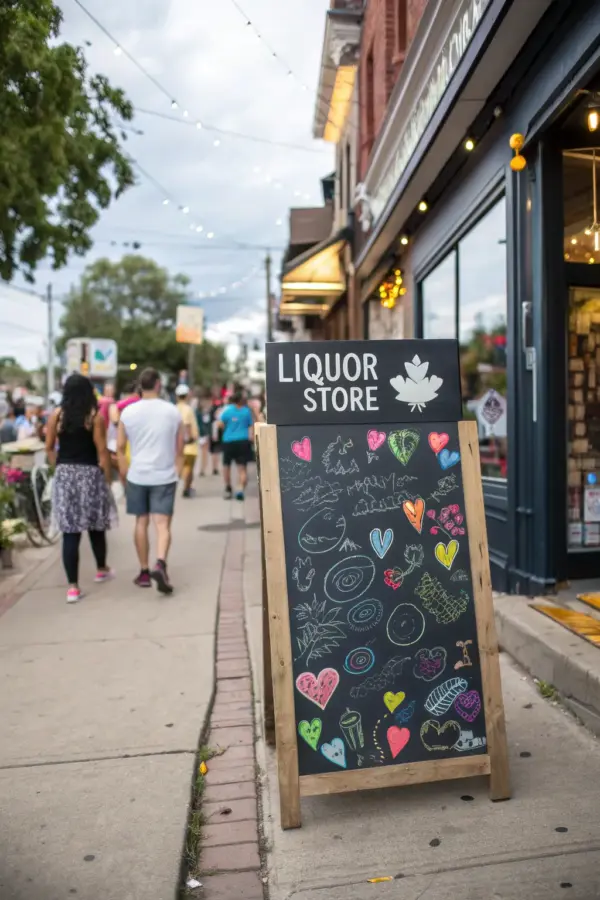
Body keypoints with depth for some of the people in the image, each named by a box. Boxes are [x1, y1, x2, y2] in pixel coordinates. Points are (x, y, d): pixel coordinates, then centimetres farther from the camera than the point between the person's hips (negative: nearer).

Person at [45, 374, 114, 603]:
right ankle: (101, 569, 37)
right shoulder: (95, 416, -6)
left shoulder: (57, 414, 2)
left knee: (70, 531, 2)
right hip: (90, 474, -2)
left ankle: (73, 586, 1)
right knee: (96, 526, 17)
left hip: (64, 475, 2)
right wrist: (107, 478, 0)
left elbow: (49, 448, 5)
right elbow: (102, 451, -7)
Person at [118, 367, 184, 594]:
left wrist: (124, 476, 13)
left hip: (137, 476, 1)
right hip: (165, 476, -1)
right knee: (162, 523, -2)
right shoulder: (172, 412, 0)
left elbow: (120, 448, 3)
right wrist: (177, 473, 16)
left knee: (141, 522, 12)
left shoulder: (128, 412, 1)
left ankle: (144, 572, 18)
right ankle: (160, 565, -23)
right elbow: (180, 449, 4)